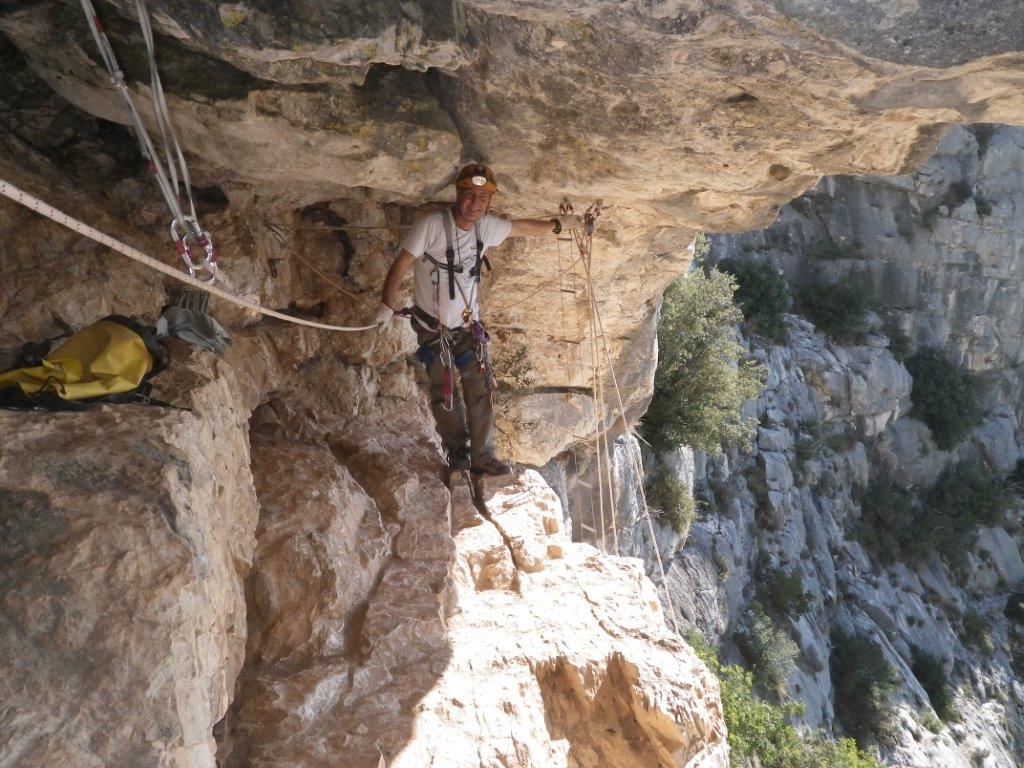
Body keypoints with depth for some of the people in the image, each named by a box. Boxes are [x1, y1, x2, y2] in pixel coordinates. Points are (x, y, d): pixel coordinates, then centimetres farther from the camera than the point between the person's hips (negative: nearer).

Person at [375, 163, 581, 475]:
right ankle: (456, 449, 29)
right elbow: (401, 264, -20)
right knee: (443, 394, 7)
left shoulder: (487, 226, -6)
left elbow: (522, 227, 13)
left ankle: (482, 456, 11)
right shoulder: (431, 225, -22)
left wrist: (557, 224, 18)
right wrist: (387, 305, -26)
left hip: (468, 324, 4)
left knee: (479, 391, 0)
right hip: (432, 327, -3)